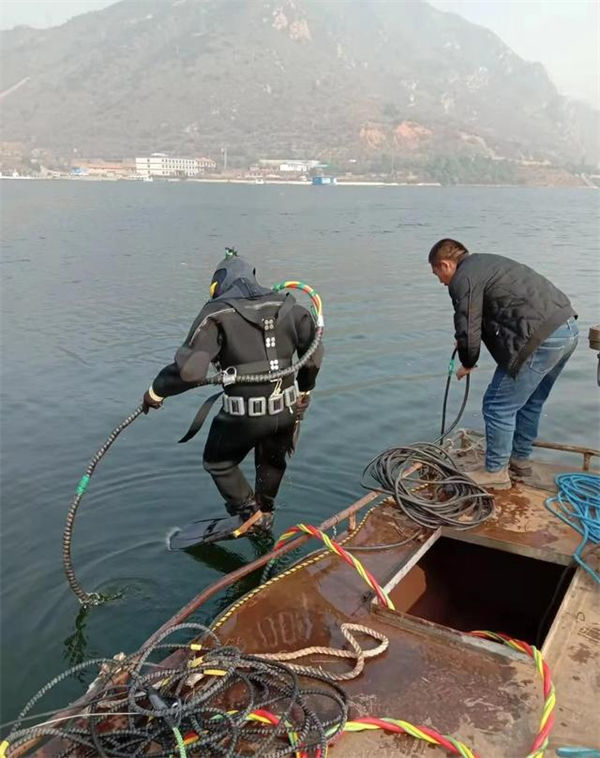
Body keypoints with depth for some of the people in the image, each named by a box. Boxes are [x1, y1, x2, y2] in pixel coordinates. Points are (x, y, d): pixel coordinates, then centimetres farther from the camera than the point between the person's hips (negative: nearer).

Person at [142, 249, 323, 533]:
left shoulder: (217, 313, -10)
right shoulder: (287, 307, 5)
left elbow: (190, 369, -21)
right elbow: (314, 355, 13)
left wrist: (156, 390, -5)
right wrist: (304, 390, 29)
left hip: (243, 416, -5)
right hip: (286, 410, 5)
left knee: (218, 463, 24)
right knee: (272, 462, 32)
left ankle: (249, 514, 27)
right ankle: (265, 515, 49)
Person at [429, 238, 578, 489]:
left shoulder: (463, 279, -5)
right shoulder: (486, 263, 25)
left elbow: (468, 333, -8)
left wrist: (467, 364, 12)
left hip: (542, 339, -10)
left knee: (499, 406, 2)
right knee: (530, 401, 24)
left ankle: (495, 472, 14)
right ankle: (520, 458, 39)